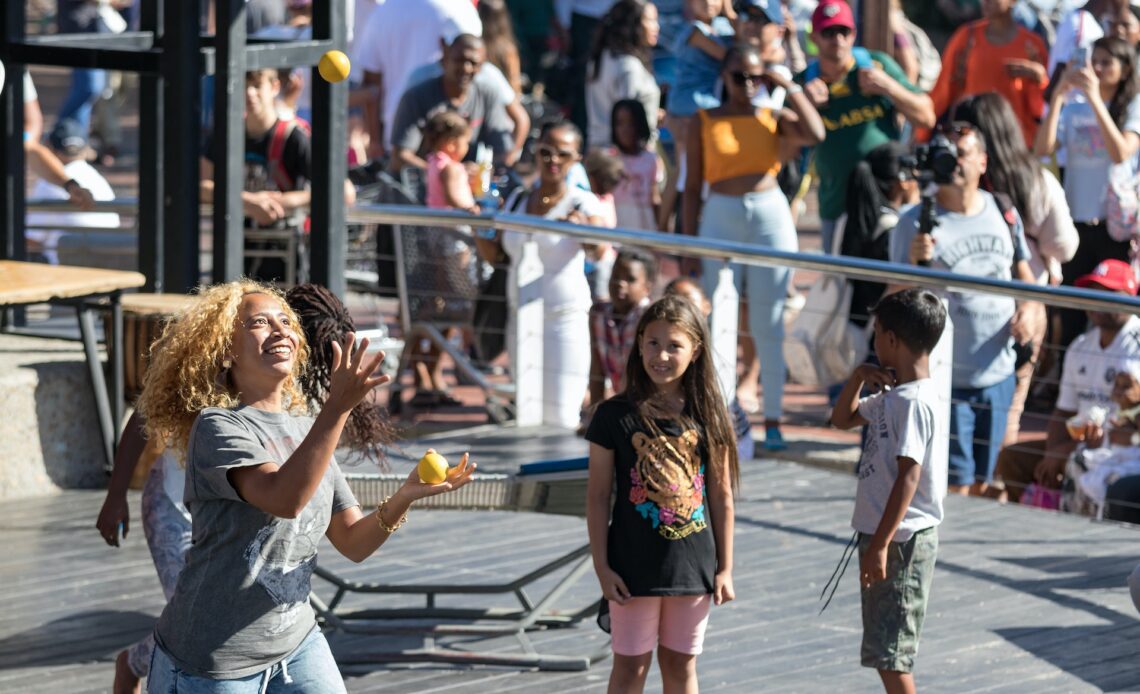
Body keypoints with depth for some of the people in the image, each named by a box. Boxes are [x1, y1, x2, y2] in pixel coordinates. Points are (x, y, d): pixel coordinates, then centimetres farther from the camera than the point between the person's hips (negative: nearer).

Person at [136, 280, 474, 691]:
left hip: (296, 644, 6)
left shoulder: (305, 429, 7)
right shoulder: (218, 426, -14)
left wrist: (404, 497, -13)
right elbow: (284, 499, -32)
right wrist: (337, 407, -38)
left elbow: (354, 543, 5)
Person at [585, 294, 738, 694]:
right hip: (634, 567, -2)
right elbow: (598, 497, -4)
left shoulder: (707, 417, -1)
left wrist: (725, 568, 3)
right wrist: (602, 567, -8)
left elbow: (721, 498, 4)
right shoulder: (616, 416, -7)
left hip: (693, 566, 2)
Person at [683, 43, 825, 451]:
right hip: (721, 218, 0)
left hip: (770, 214, 0)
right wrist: (688, 243, -2)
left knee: (768, 325, 3)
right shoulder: (705, 122, 5)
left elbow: (815, 133, -13)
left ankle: (772, 420, 8)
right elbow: (692, 186, 4)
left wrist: (789, 86, -4)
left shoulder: (773, 118, 7)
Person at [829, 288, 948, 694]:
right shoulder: (891, 396, 11)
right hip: (882, 535, 10)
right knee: (884, 649, 17)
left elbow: (908, 477, -24)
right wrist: (857, 379, 7)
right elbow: (842, 419, 25)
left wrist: (881, 545, -25)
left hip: (902, 540, -10)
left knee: (887, 651, -7)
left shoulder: (915, 402, -19)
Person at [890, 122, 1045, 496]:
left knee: (981, 483, 13)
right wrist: (915, 262, -31)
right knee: (955, 485, -8)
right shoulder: (915, 223, -10)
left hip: (999, 373, 5)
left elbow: (1022, 269, 19)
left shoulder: (1003, 211, 5)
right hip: (945, 378, -5)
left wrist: (1031, 307, 0)